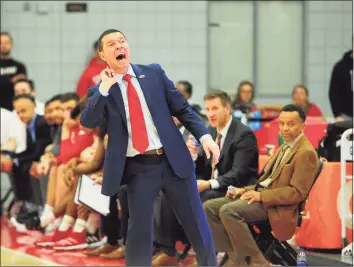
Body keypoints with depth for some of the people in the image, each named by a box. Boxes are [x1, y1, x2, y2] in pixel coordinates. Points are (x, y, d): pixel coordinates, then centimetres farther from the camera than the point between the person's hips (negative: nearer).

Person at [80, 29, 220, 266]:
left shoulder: (154, 73, 7)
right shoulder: (100, 91, 3)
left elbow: (182, 108, 8)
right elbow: (88, 122, -12)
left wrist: (204, 135, -5)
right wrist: (105, 88, -18)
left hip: (173, 159, 1)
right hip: (138, 168, -1)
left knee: (196, 222, 8)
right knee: (140, 228, -3)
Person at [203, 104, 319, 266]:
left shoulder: (306, 153, -10)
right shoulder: (285, 147, 20)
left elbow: (297, 193, -17)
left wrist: (261, 196, -19)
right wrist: (245, 190, 7)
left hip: (275, 204, -10)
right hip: (260, 195, 10)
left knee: (228, 210, -29)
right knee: (209, 207, -4)